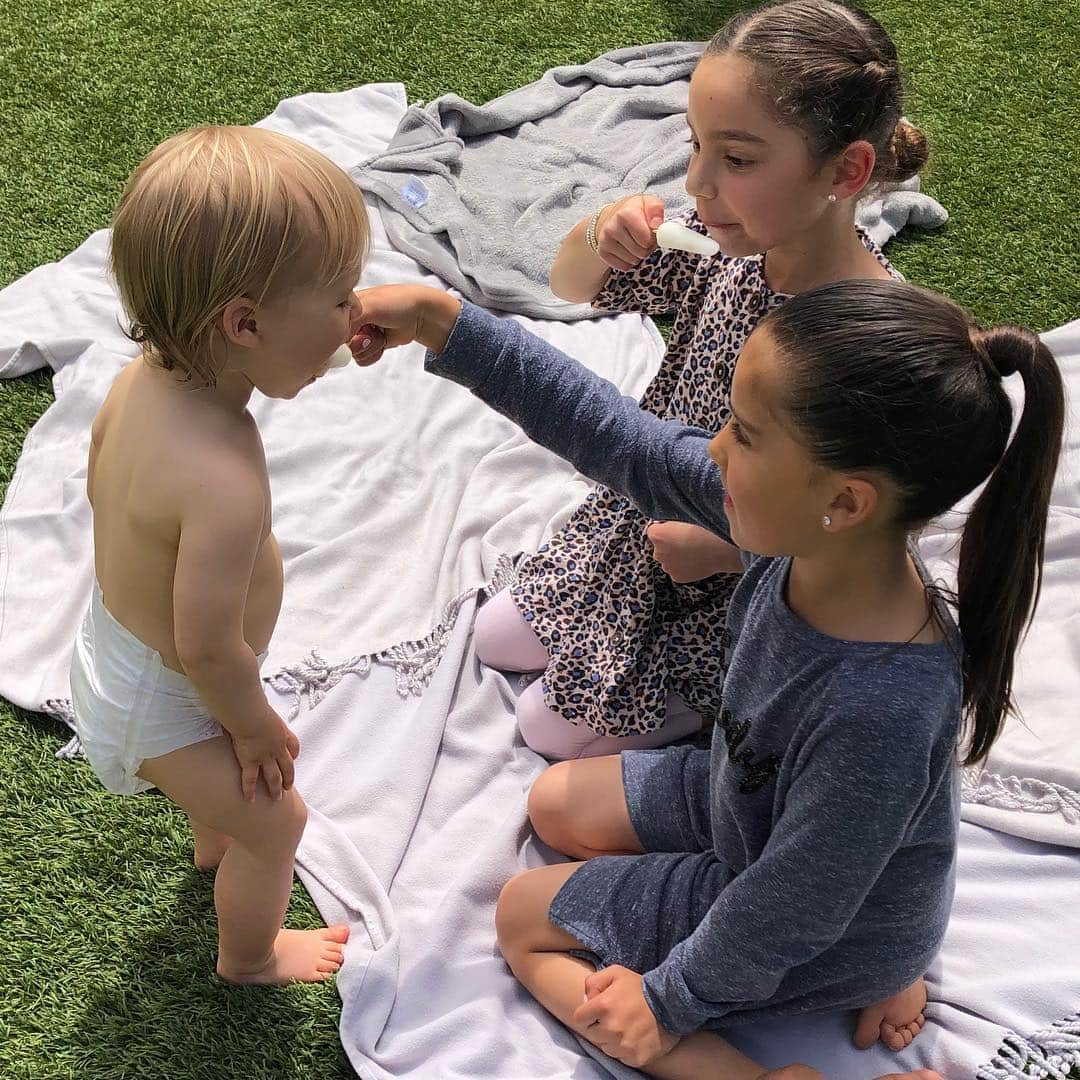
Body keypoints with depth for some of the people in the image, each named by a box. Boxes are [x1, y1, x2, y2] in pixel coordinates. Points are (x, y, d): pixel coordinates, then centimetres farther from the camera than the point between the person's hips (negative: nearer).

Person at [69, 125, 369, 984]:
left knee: (234, 771, 35)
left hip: (112, 642, 8)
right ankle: (250, 956, 47)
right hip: (160, 706, -8)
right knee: (275, 820, 18)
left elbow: (100, 485, 3)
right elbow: (208, 648, -34)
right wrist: (256, 725, -14)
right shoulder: (225, 484, -44)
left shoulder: (142, 379, -17)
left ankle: (216, 845, 67)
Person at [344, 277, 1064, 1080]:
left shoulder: (880, 710, -44)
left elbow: (787, 912, -29)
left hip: (828, 936, -6)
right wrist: (439, 320, -21)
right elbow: (615, 439, -17)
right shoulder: (800, 531, -26)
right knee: (557, 805, 22)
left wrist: (670, 998, -12)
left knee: (525, 918, 6)